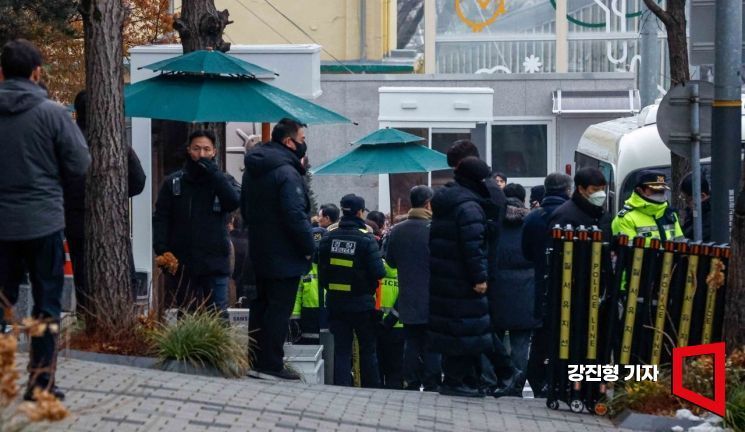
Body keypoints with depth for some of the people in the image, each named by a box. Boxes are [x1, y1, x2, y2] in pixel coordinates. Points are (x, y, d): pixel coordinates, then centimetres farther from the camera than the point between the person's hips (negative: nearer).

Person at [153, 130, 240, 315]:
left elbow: (234, 201, -13)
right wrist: (161, 250, -8)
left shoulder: (224, 180, 7)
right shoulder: (173, 182, 9)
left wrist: (213, 173, -15)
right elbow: (160, 218, 5)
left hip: (214, 264, -1)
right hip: (180, 265, 1)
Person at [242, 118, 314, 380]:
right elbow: (295, 215, -24)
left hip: (259, 251, 9)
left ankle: (256, 362, 20)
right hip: (284, 256, -9)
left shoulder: (252, 170, 12)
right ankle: (271, 366, -5)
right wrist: (309, 247, -15)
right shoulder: (286, 172, -20)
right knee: (279, 310, -5)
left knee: (261, 306, 16)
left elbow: (245, 210, 20)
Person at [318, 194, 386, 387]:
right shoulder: (366, 239, -15)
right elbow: (378, 272, -19)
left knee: (341, 349, 7)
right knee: (367, 349, 10)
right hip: (361, 304, -3)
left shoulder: (328, 238, -2)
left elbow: (321, 270, 5)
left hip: (335, 303, 3)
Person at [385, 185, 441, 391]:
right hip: (431, 301, -4)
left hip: (408, 301, 4)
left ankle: (411, 384, 12)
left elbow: (390, 261, 9)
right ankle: (431, 386, 3)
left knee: (411, 343, 11)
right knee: (431, 347, 3)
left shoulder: (396, 231, -1)